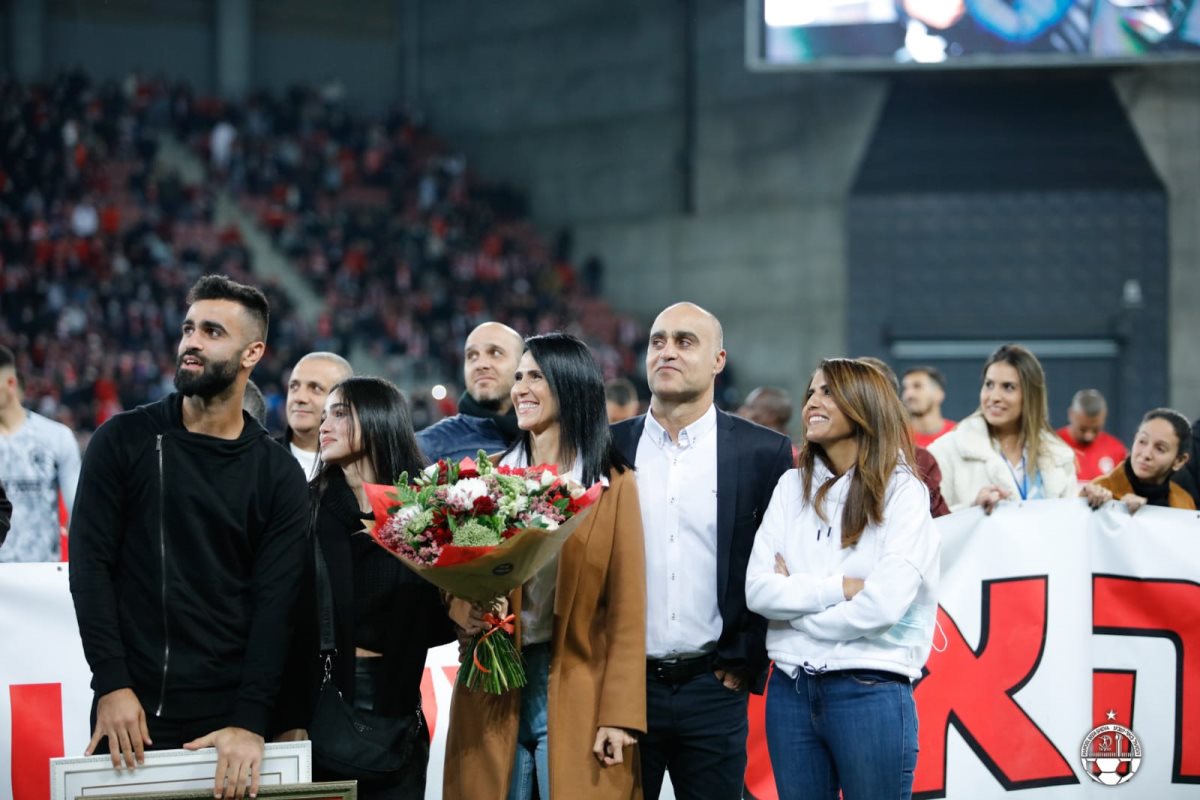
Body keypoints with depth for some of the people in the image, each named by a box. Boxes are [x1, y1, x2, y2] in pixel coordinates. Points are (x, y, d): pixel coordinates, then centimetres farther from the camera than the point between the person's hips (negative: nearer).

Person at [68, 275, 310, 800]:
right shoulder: (123, 442, 1)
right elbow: (89, 564, -4)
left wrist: (250, 721, -15)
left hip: (229, 716, 1)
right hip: (133, 708, 0)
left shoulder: (278, 475, 2)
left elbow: (274, 604, -4)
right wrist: (112, 685, -14)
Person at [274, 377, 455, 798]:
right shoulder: (306, 507, 0)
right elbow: (286, 620, -7)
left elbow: (434, 622, 6)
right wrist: (289, 720, -15)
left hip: (395, 708, 1)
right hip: (320, 701, -1)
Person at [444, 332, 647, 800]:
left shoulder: (613, 484, 0)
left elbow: (627, 609, -4)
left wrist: (619, 714, -11)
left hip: (575, 693, -3)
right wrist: (459, 606, -14)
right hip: (492, 688, 3)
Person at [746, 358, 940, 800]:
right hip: (790, 690, 4)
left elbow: (883, 605, -15)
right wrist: (840, 587, -11)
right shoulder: (792, 486, 9)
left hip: (870, 693, -4)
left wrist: (797, 596, -4)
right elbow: (758, 591, -1)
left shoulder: (902, 492, -4)